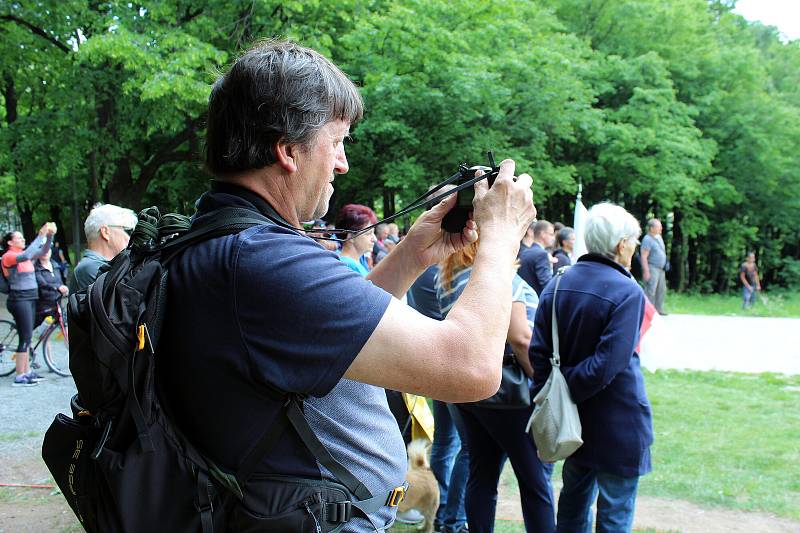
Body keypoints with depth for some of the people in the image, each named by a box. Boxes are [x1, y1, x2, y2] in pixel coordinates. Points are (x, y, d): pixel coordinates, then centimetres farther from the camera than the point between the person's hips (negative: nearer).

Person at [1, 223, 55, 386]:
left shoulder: (23, 255, 13)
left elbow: (43, 251, 11)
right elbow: (25, 256, -29)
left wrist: (50, 235, -5)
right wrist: (40, 236, -26)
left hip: (30, 299, 8)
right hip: (19, 300, -8)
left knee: (27, 337, 13)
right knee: (25, 338, -8)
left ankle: (27, 371, 21)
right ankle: (19, 377, -4)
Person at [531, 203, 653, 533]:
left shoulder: (557, 284, 0)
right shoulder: (627, 292, -18)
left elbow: (538, 351, -1)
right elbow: (607, 364, -23)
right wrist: (566, 390, -12)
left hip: (575, 419, 6)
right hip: (617, 422, -6)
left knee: (574, 497, 23)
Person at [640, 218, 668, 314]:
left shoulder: (659, 237, 12)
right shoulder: (647, 239, -16)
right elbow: (643, 257, -19)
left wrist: (665, 264, 21)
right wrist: (646, 271, -22)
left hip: (661, 268, 9)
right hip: (652, 268, -9)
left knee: (661, 290, 12)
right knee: (650, 290, -10)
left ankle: (659, 310, 21)